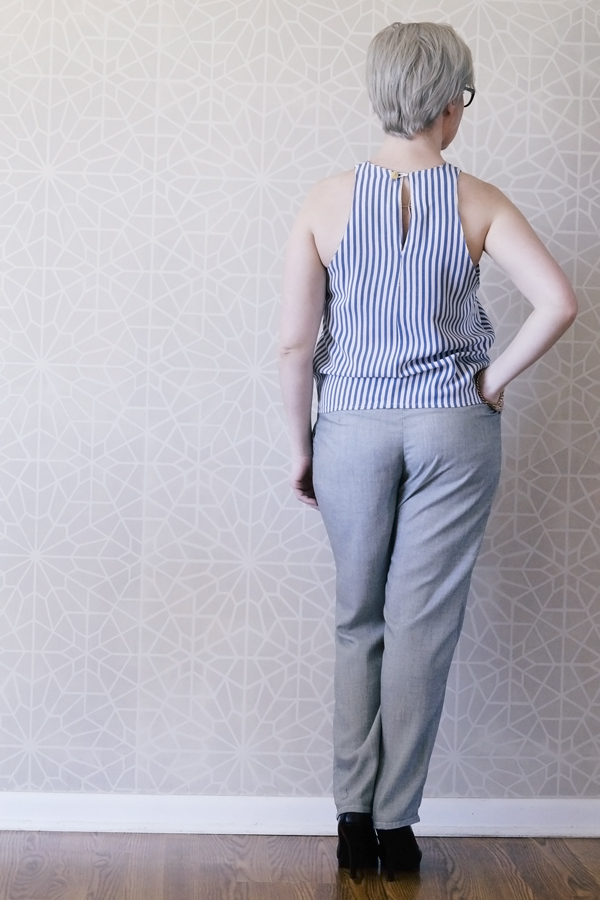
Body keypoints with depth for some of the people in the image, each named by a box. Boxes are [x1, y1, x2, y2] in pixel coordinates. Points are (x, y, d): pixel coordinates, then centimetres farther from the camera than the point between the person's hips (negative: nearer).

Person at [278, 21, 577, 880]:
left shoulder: (328, 201, -5)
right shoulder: (477, 203, -5)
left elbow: (295, 343, -6)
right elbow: (558, 303, -15)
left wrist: (301, 444, 6)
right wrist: (494, 381, -2)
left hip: (354, 426, 1)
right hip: (453, 426, 0)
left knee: (359, 622, 14)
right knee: (423, 625, 6)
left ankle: (354, 822, 15)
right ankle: (396, 827, 12)